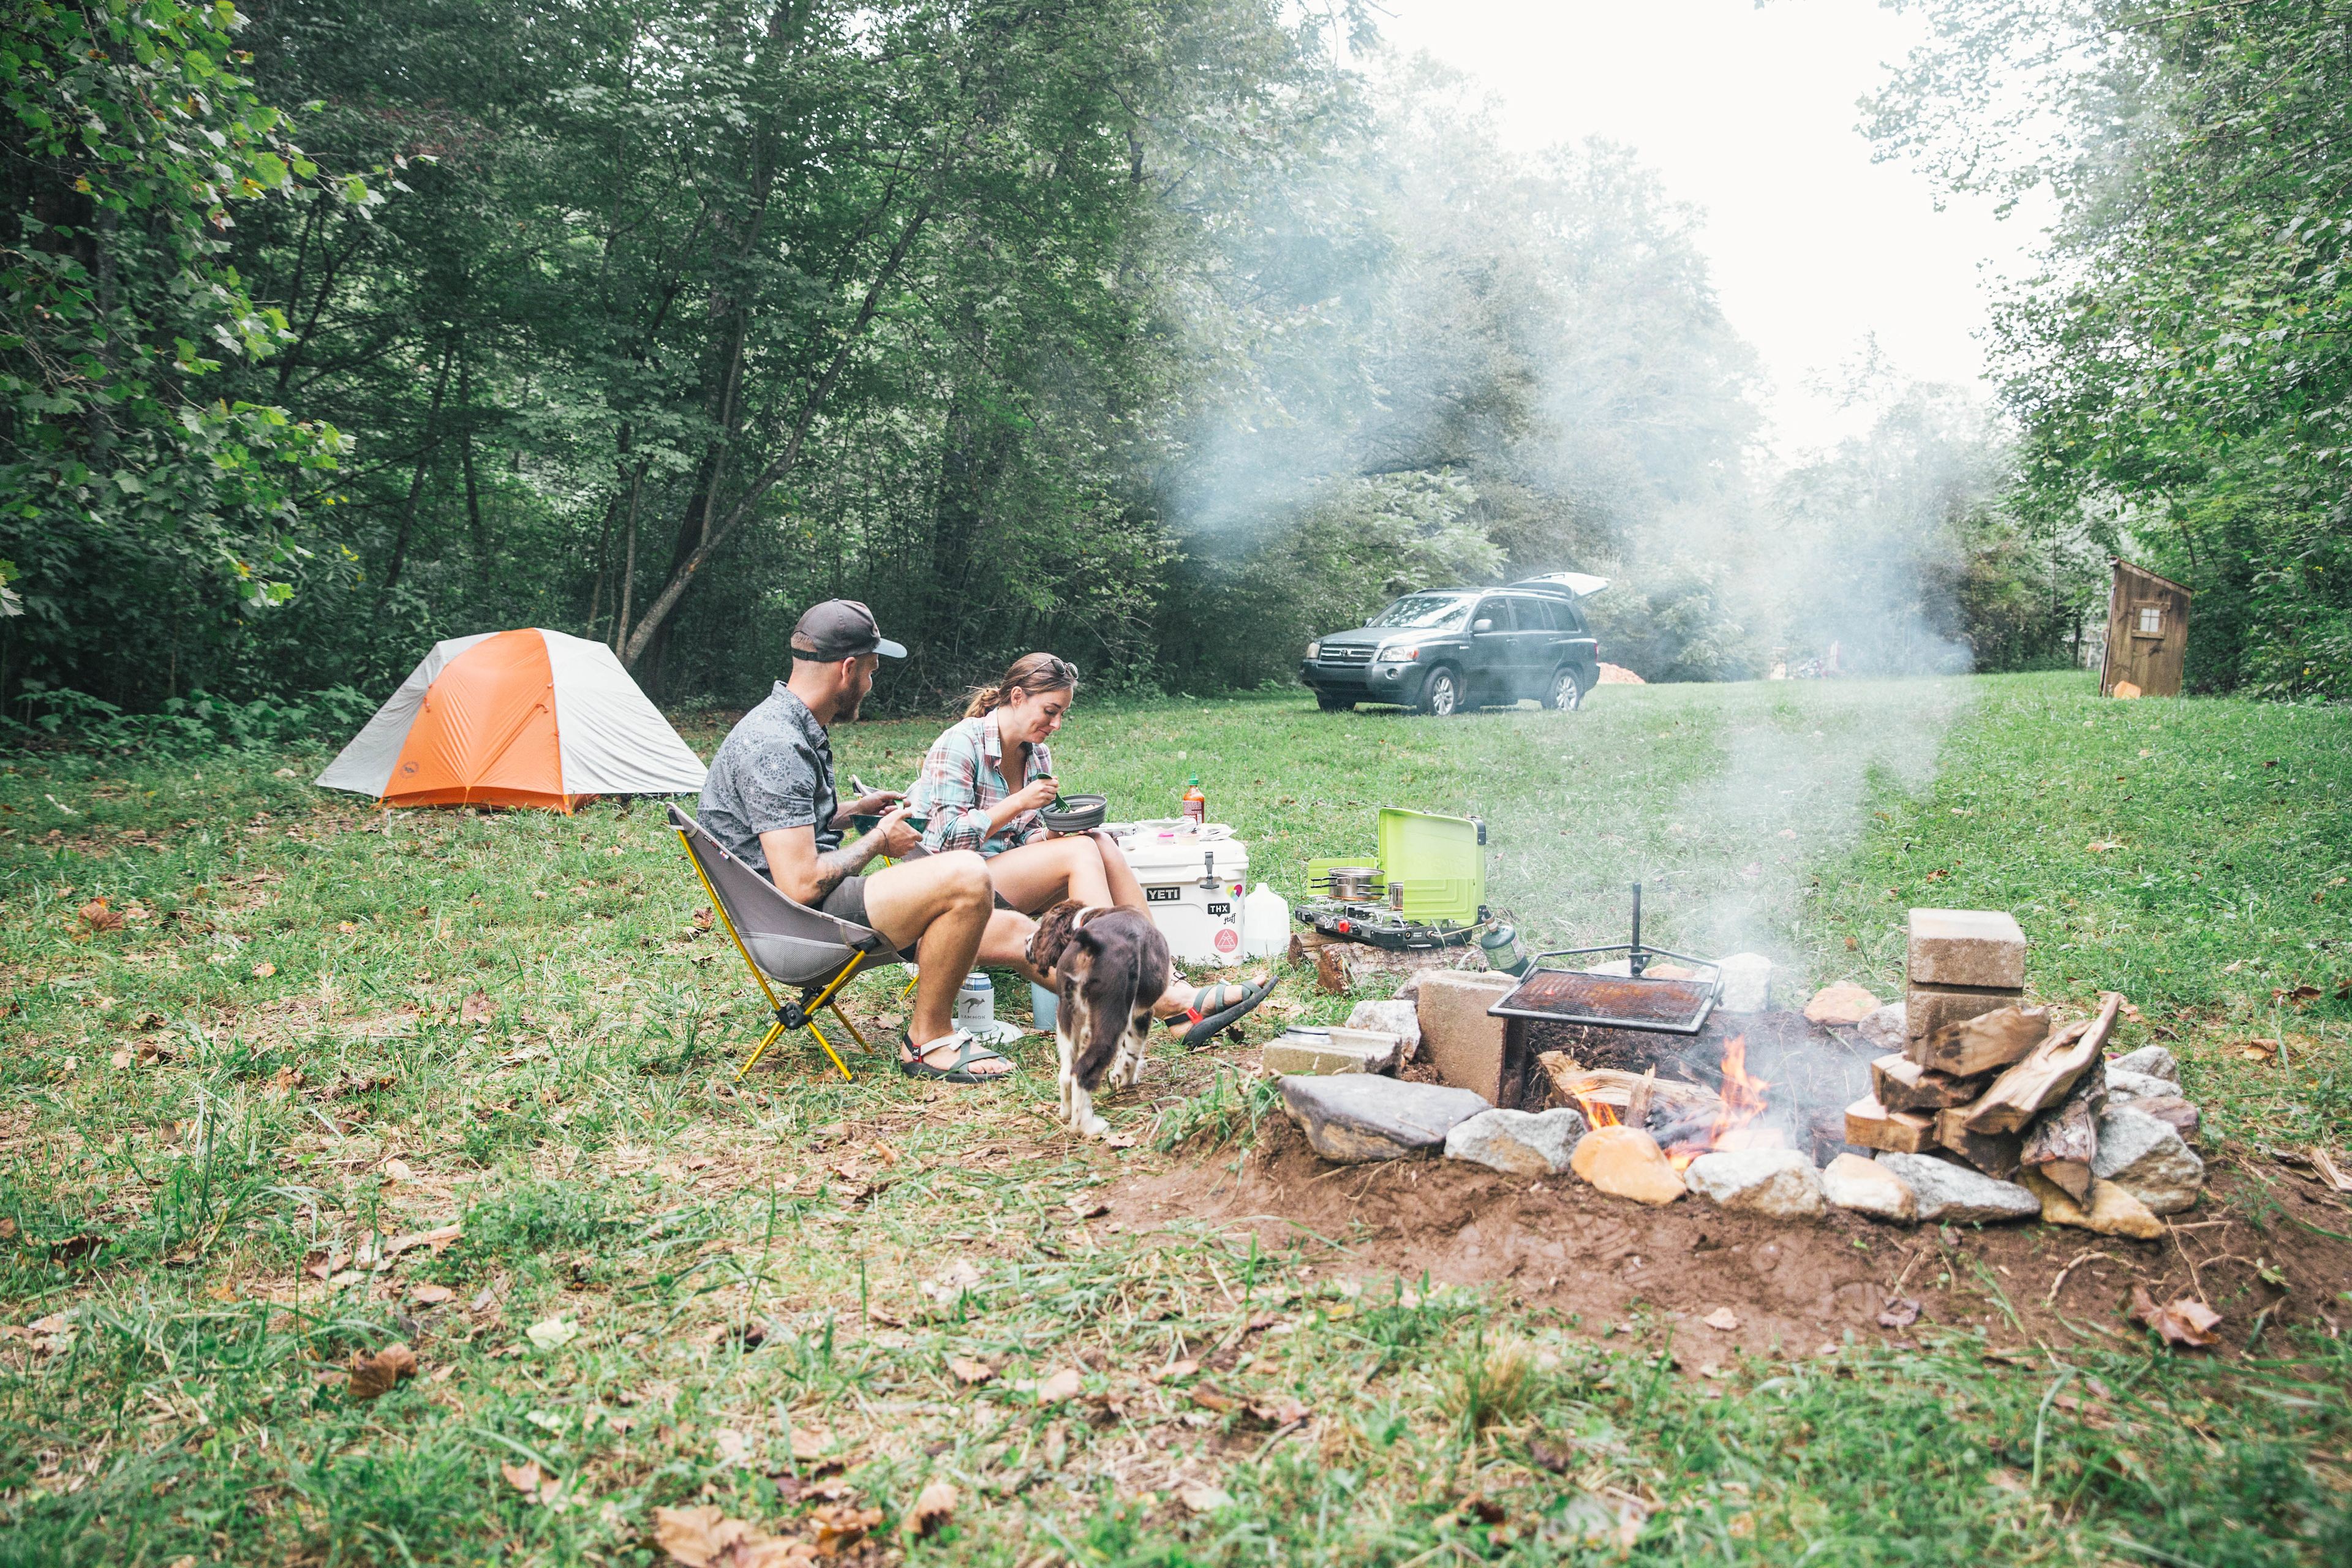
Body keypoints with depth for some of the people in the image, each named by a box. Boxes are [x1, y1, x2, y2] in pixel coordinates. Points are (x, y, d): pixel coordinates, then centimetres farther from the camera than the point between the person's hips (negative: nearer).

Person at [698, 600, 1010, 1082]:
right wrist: (878, 841, -11)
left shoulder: (791, 724, 11)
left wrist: (855, 808, 21)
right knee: (965, 877, -25)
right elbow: (801, 884, -27)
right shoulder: (776, 747, -22)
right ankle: (927, 1041, -8)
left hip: (800, 910, 11)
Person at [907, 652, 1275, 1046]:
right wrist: (1018, 803, -19)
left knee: (1102, 846, -19)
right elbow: (946, 841, -17)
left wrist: (1053, 834, -7)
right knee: (1081, 852, -26)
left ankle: (1166, 982, -27)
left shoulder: (1037, 756, 11)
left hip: (1010, 884, 7)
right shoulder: (960, 744, -11)